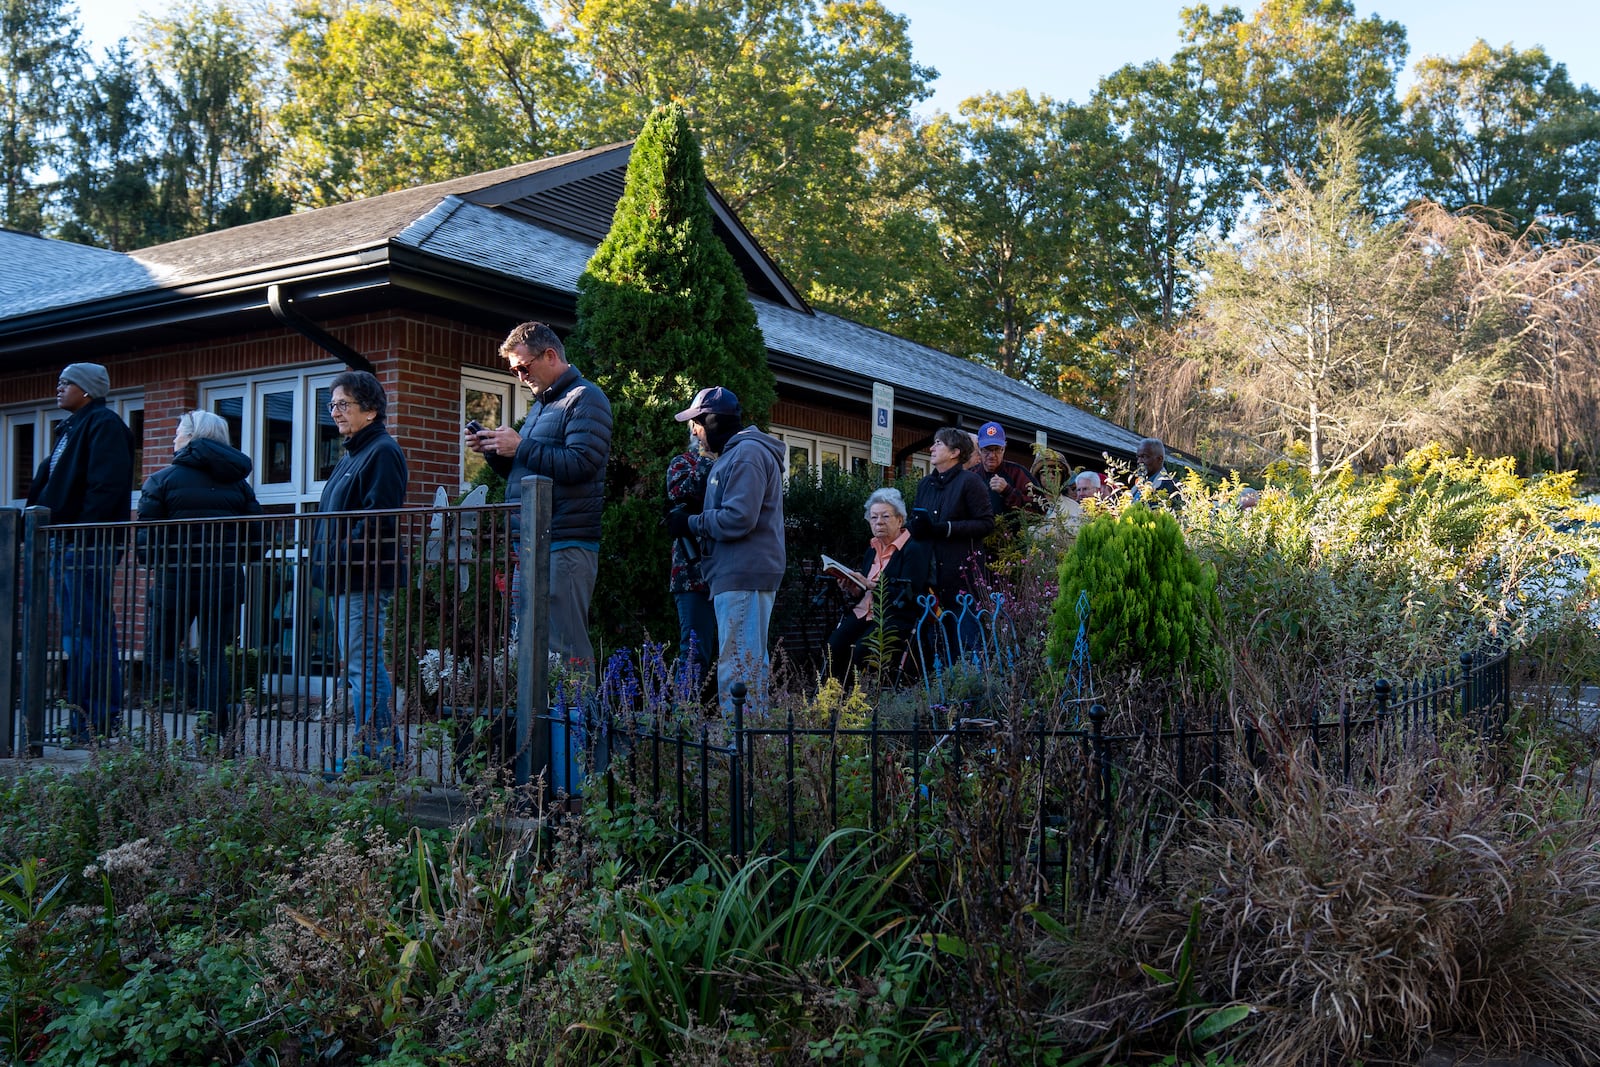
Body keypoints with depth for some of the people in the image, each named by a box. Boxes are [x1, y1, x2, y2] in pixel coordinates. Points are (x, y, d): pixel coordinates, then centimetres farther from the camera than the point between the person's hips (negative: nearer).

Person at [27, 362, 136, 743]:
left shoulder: (104, 424, -8)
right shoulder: (72, 427, 23)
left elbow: (106, 486, -19)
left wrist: (86, 535, -24)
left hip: (89, 545, -10)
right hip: (67, 544, 10)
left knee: (89, 633, -11)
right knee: (76, 633, 11)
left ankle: (100, 722, -9)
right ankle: (85, 719, 17)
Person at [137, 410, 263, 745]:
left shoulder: (162, 479, -4)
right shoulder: (237, 482, 8)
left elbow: (146, 532, -7)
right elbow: (254, 531, 8)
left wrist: (156, 566, 9)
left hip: (175, 581, -4)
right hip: (225, 582, 4)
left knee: (162, 653, 9)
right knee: (214, 656, 9)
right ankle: (215, 730, 4)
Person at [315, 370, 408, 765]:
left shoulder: (382, 452, -10)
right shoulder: (352, 453, 22)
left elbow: (377, 520, -19)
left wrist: (344, 555, -19)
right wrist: (327, 561, 15)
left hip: (365, 578, -11)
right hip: (345, 578, 11)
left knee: (362, 665, -11)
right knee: (361, 665, 12)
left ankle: (379, 753, -7)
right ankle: (378, 751, 17)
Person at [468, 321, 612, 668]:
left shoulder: (585, 399, -6)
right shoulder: (541, 403, 23)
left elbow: (581, 463, -21)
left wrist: (520, 447, -14)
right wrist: (494, 452, 10)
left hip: (564, 546, -10)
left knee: (565, 650, -10)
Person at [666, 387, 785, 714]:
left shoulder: (747, 453, -12)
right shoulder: (736, 452, 21)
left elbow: (738, 519, -21)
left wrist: (691, 524, -9)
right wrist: (693, 522, 12)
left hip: (743, 577, -11)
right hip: (742, 575, 11)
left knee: (737, 666, -10)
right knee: (750, 664, 15)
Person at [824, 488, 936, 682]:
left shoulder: (914, 549, -2)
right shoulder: (873, 549, 21)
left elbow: (908, 595, -13)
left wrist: (871, 585, -15)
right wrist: (853, 590, 3)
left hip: (897, 617, -7)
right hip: (864, 612, 7)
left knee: (862, 651, -32)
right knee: (834, 645, -22)